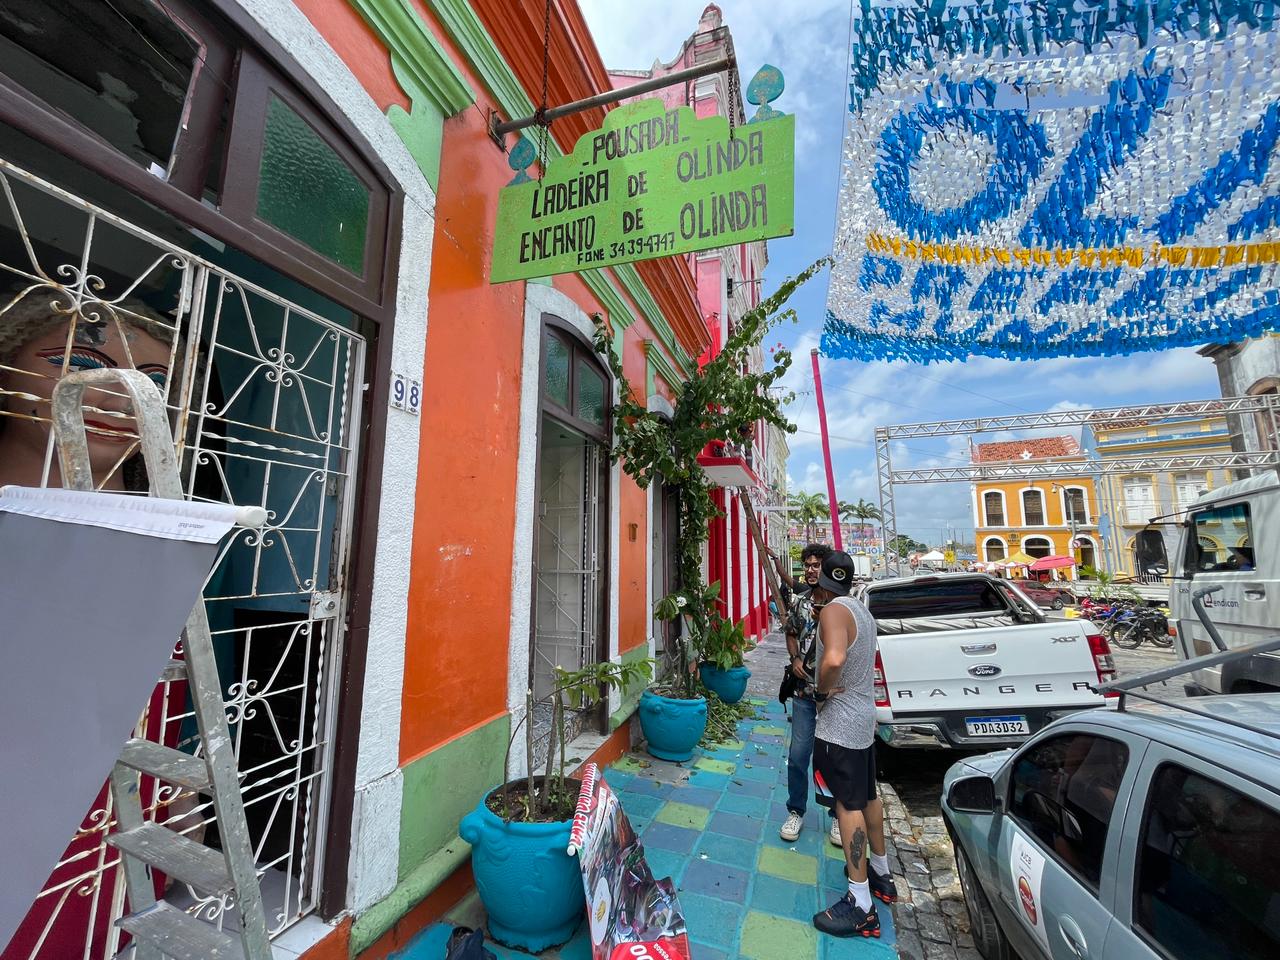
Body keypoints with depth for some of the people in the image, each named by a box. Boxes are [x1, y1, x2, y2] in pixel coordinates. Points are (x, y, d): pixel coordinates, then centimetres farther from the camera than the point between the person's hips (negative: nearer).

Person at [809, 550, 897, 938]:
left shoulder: (834, 610, -21)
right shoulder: (861, 611, 9)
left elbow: (834, 659, -38)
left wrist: (821, 691, -22)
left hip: (840, 724, -9)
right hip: (864, 717, 9)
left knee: (848, 805, -2)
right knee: (868, 797, 21)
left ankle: (860, 906, 6)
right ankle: (881, 875, 37)